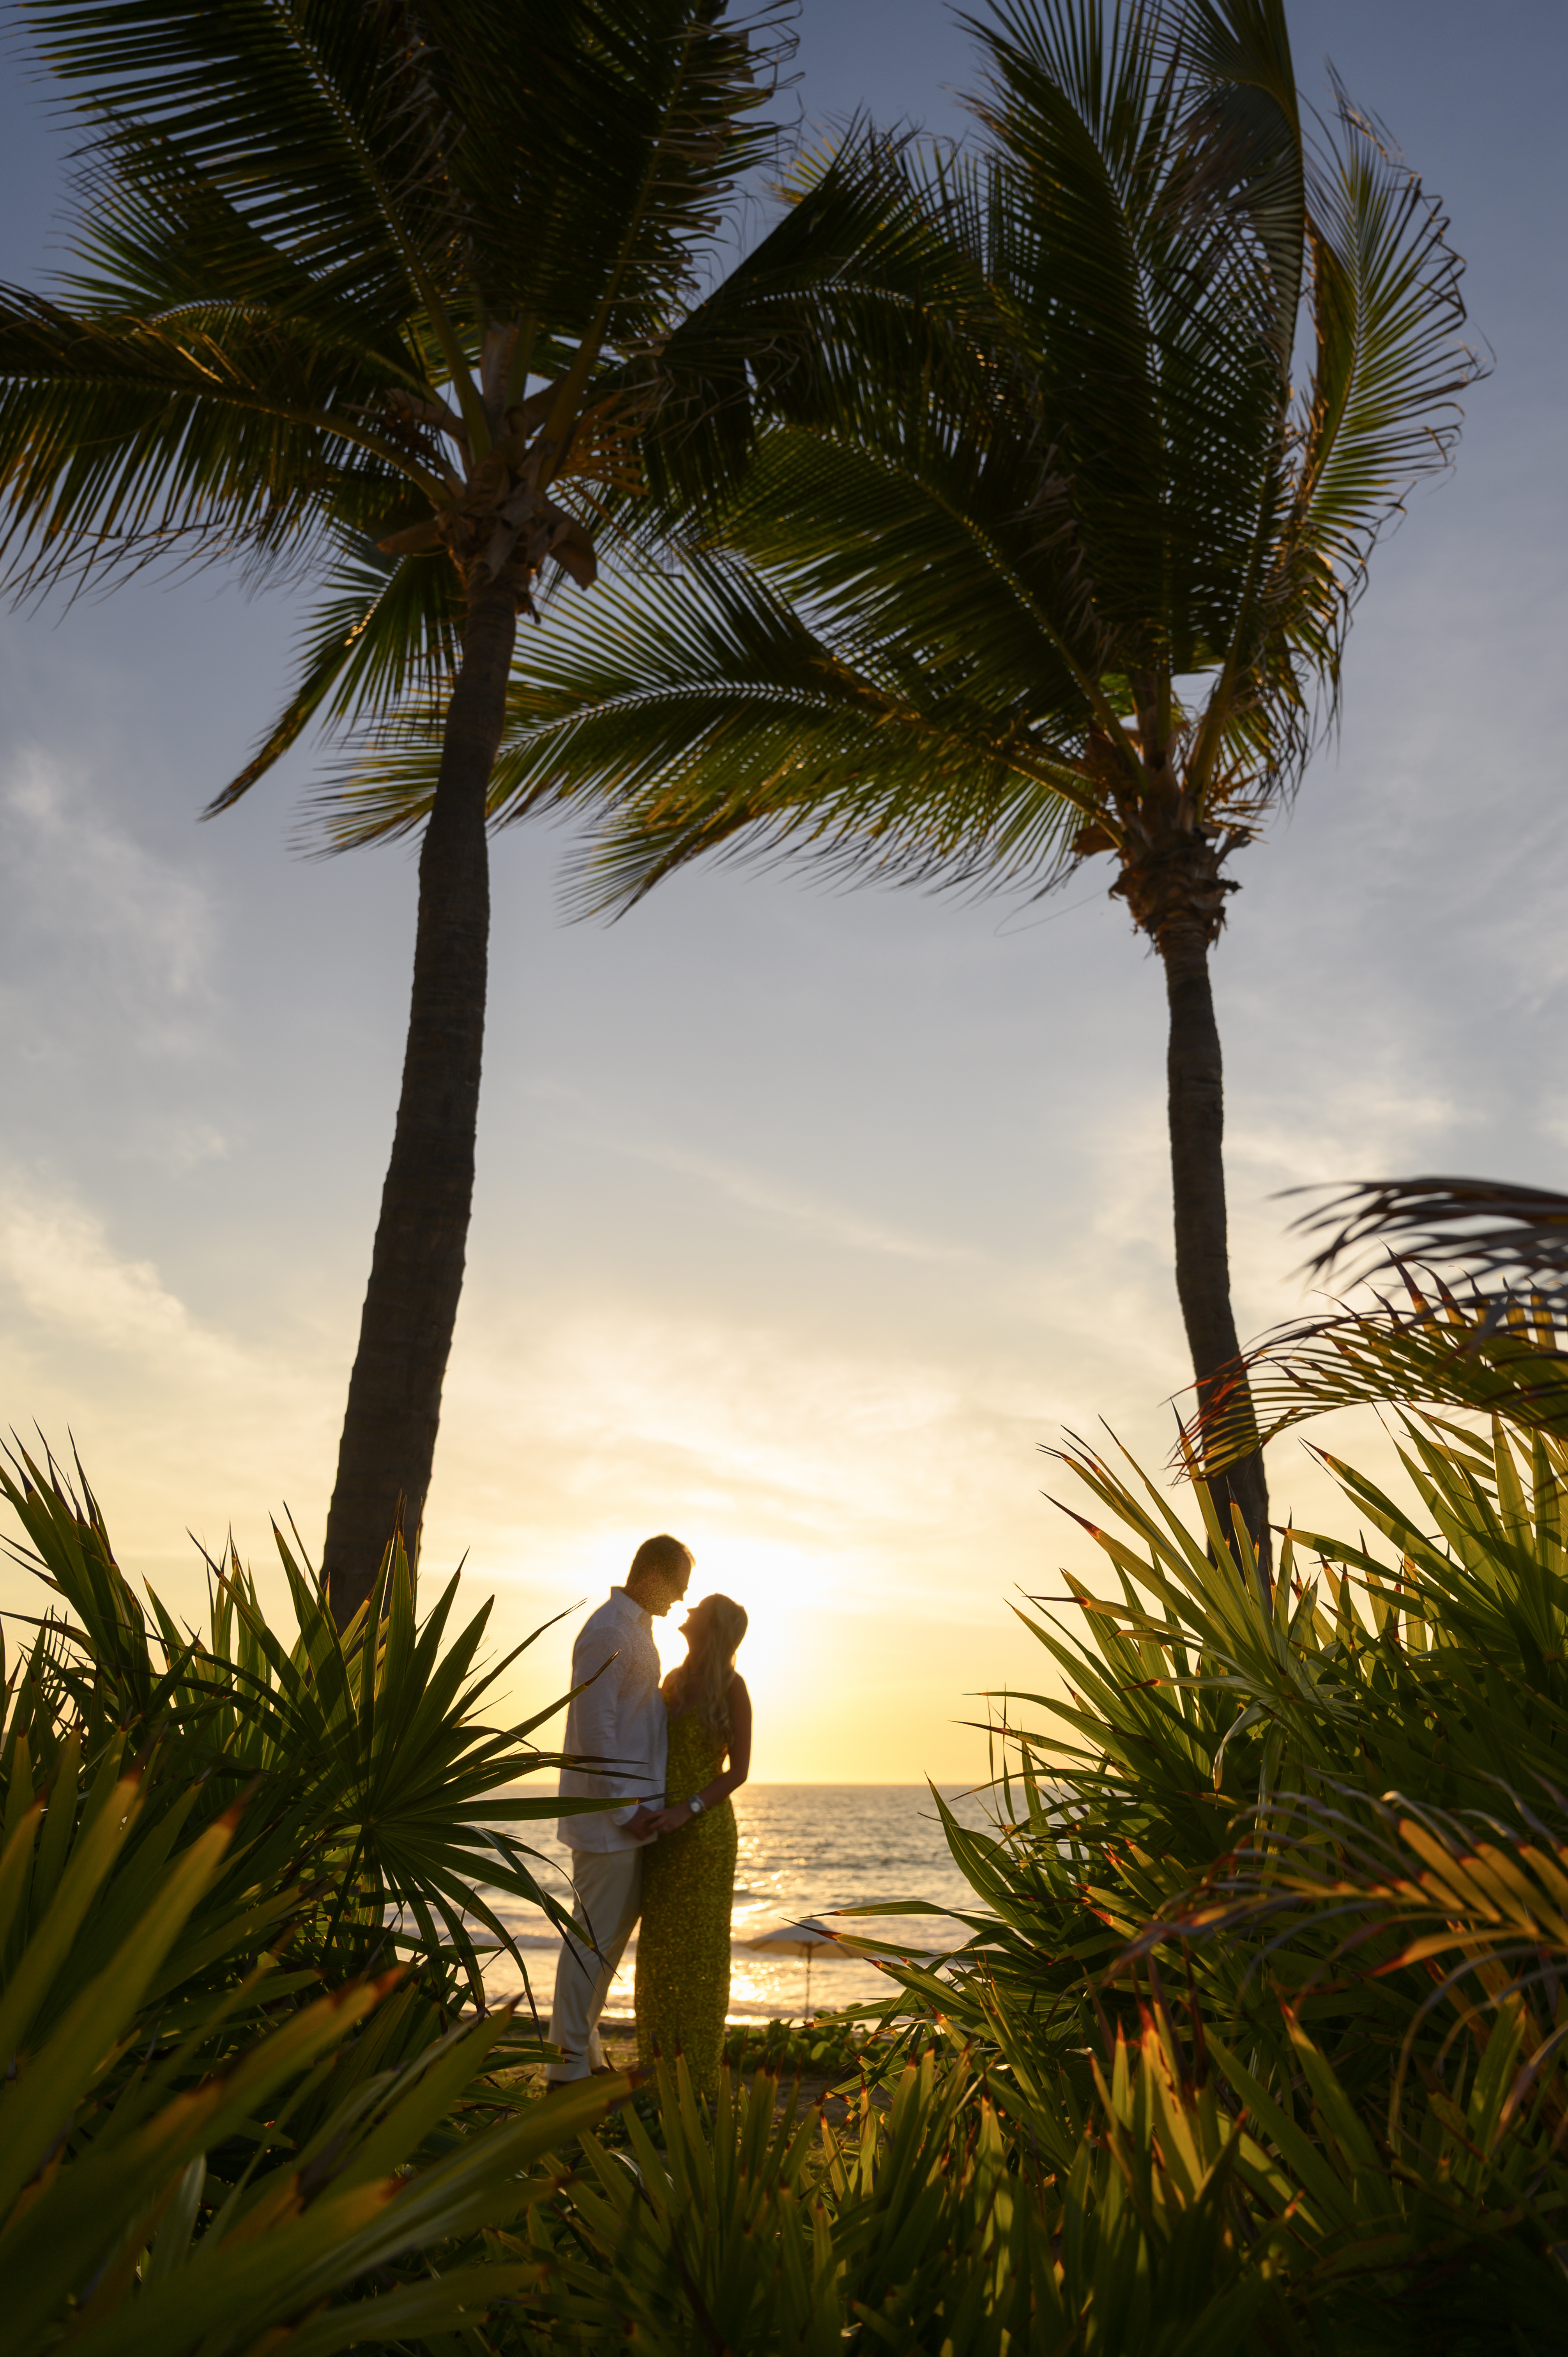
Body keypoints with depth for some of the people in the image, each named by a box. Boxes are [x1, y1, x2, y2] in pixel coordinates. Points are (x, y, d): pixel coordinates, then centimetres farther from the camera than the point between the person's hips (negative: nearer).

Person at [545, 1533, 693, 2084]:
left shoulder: (635, 1629, 14)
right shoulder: (607, 1633, -19)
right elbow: (594, 1728, -23)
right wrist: (624, 1809, -19)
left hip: (632, 1805, 10)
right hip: (608, 1809, -10)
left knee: (620, 1921, 18)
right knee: (595, 1932, 0)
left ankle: (583, 2036, 32)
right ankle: (569, 2062, 13)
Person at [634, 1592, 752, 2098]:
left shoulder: (732, 1686, -9)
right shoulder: (674, 1679, 9)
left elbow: (739, 1770, -10)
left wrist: (688, 1810, -20)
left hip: (705, 1829, -6)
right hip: (664, 1829, 6)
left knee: (700, 1947, 1)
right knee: (659, 1945, 11)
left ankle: (700, 2075, 12)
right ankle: (659, 2062, 23)